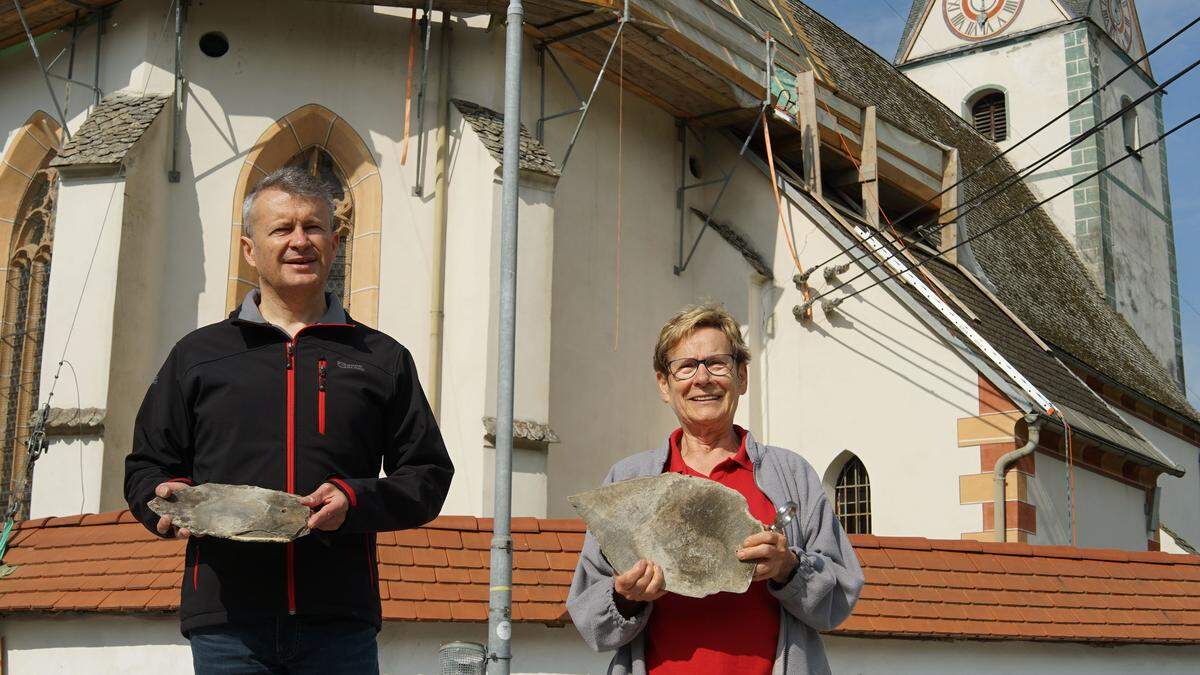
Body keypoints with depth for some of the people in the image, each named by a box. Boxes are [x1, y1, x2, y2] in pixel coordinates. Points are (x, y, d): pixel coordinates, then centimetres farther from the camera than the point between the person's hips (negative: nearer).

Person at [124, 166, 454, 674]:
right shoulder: (197, 355, 15)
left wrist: (356, 501, -8)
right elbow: (146, 468, 18)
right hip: (226, 618, 0)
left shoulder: (382, 359, 14)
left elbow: (427, 475, 10)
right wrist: (169, 499, -5)